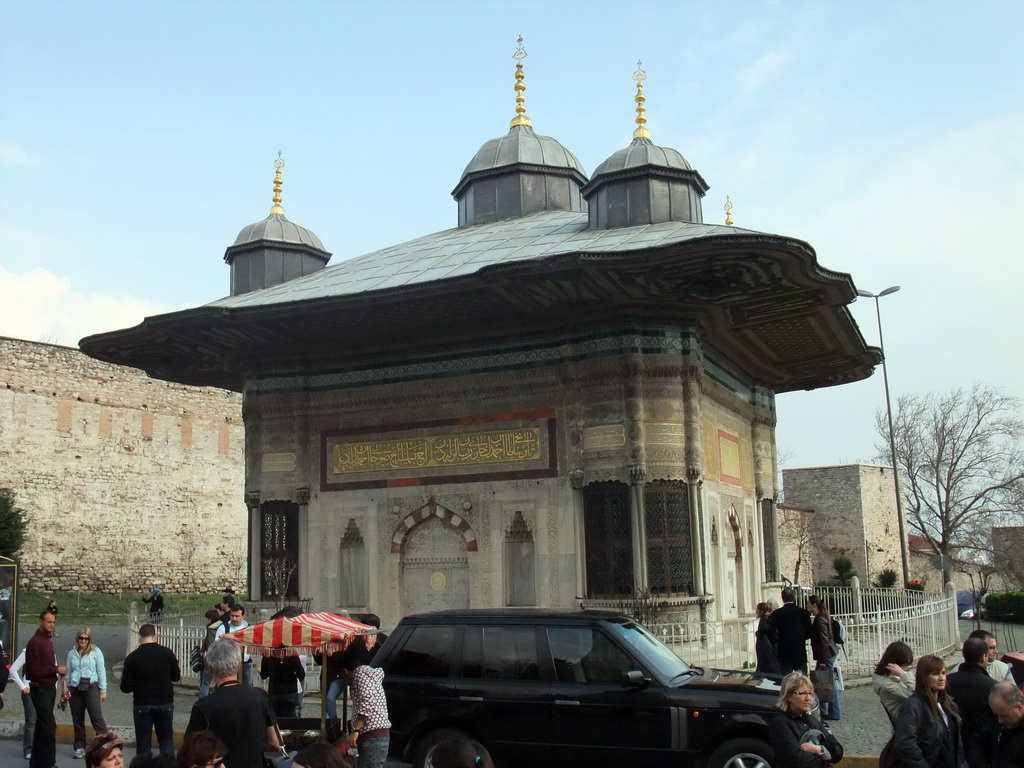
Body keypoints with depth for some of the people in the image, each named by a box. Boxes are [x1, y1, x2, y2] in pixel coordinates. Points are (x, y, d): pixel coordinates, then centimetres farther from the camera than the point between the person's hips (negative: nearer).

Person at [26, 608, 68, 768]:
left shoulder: (48, 640, 14)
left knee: (42, 725, 16)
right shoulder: (35, 642, -16)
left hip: (49, 688, 10)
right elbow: (33, 670, -21)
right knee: (49, 725, -12)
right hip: (40, 689, -10)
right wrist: (56, 670, -18)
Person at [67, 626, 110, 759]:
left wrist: (103, 691, -1)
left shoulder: (96, 652, 2)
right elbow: (69, 672, 16)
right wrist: (67, 689, 10)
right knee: (77, 719, 7)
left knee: (96, 717, -10)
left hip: (91, 687, -4)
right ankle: (80, 747, 15)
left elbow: (101, 671, 2)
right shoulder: (72, 653, 11)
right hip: (75, 689, 4)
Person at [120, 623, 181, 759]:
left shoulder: (132, 657, -8)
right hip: (165, 703, 2)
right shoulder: (167, 653, -4)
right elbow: (176, 677, 8)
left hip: (142, 705, -1)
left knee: (143, 743, 8)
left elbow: (125, 688, -7)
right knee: (166, 740, 14)